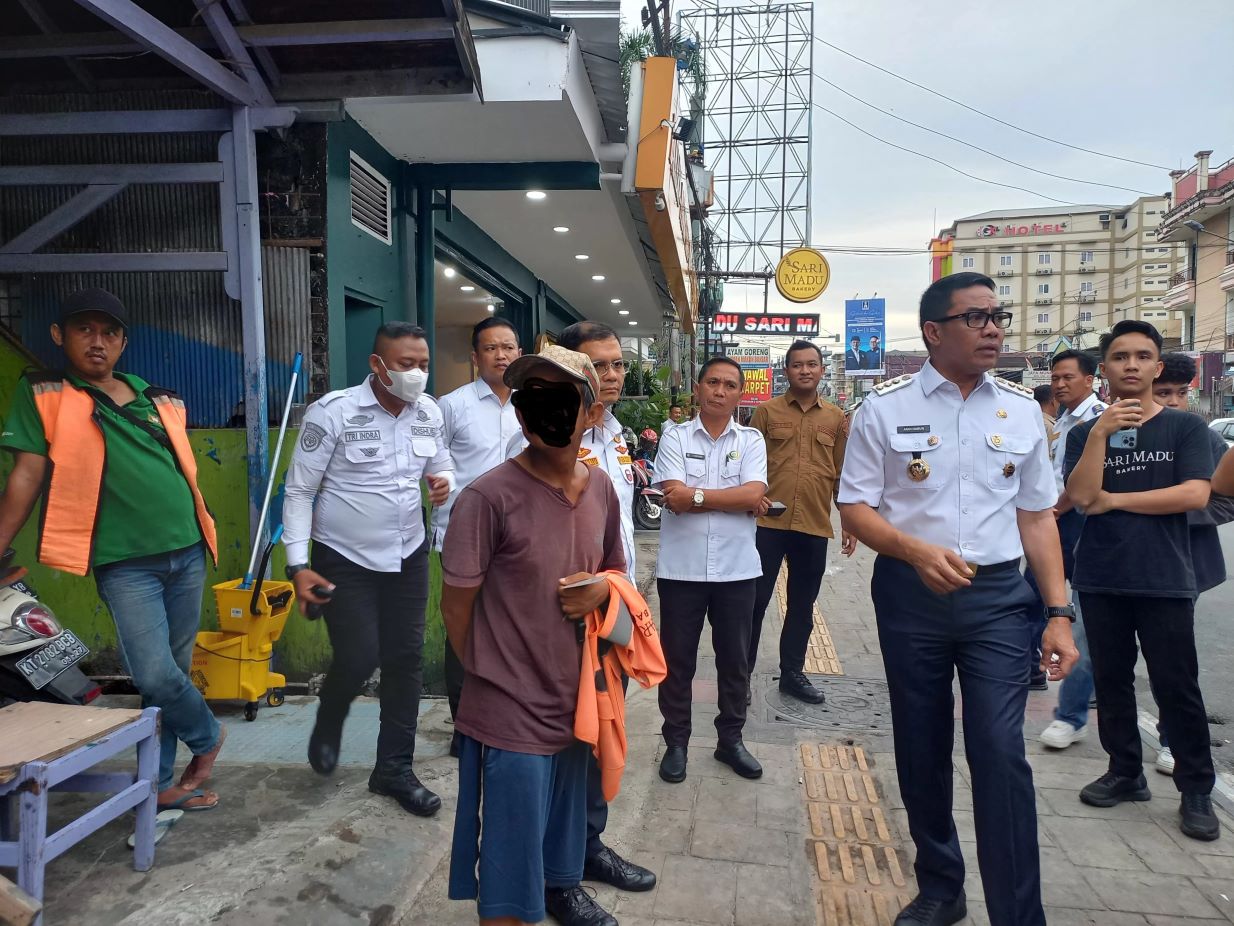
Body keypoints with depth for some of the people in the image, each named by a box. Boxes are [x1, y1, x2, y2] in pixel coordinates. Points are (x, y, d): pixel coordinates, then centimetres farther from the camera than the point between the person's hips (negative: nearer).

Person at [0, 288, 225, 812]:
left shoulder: (157, 399, 12)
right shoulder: (43, 396, 0)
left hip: (187, 554, 4)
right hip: (125, 563, -4)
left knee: (173, 671, 10)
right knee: (155, 675, -13)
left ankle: (160, 783, 25)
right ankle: (207, 736, 17)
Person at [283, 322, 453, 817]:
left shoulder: (430, 412, -3)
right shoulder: (333, 411, -16)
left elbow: (443, 466, 13)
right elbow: (299, 490, -11)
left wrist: (443, 482, -13)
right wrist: (297, 565, -15)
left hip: (408, 555, 5)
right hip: (344, 559, -4)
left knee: (405, 660, 7)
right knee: (357, 660, -4)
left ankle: (394, 769, 24)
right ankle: (328, 726, 33)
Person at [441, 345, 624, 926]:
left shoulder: (601, 489, -1)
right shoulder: (488, 497, -21)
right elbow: (455, 605, -12)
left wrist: (603, 587, -8)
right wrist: (493, 676, 0)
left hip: (574, 697, 7)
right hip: (511, 709, -6)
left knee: (565, 813, 28)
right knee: (510, 855, 7)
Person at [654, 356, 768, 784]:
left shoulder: (751, 440, 4)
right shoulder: (675, 438, -1)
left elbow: (754, 494, -12)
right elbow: (675, 499, -14)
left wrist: (696, 495, -15)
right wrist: (735, 500, -13)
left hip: (736, 569, 2)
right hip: (681, 568, -1)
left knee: (735, 660, 14)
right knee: (677, 660, 10)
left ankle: (730, 739, 32)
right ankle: (676, 742, 26)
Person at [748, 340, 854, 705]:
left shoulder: (835, 418, 9)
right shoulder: (766, 412, 2)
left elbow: (842, 473, 12)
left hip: (814, 527, 3)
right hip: (768, 523, -3)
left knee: (802, 605, 13)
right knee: (755, 600, 3)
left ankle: (792, 673, 28)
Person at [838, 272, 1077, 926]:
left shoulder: (1022, 409, 5)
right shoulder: (885, 407, -4)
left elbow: (1037, 515, 8)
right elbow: (855, 508, -3)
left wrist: (1059, 612, 3)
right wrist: (917, 551, -21)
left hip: (998, 596, 1)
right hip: (910, 595, 0)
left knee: (1000, 751, -8)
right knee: (921, 750, 12)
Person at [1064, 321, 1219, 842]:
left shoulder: (1185, 427, 2)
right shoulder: (1085, 433, 6)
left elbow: (1194, 495, -12)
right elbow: (1080, 496, -9)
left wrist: (1115, 499, -8)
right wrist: (1100, 433, -17)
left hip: (1165, 580, -2)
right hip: (1101, 580, 3)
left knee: (1176, 685, 3)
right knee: (1111, 680, 11)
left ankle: (1196, 790, 17)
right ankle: (1126, 773, 25)